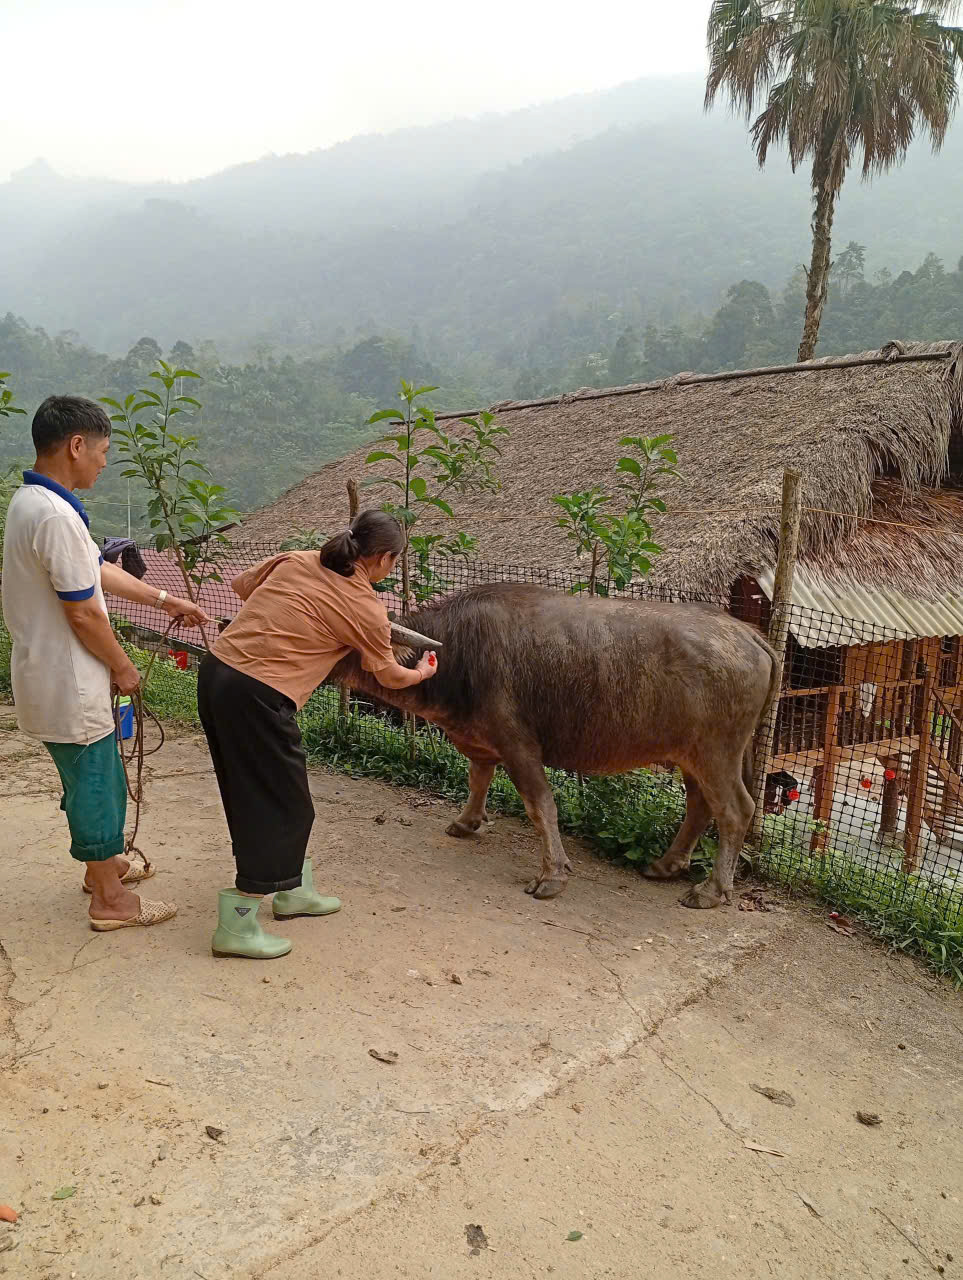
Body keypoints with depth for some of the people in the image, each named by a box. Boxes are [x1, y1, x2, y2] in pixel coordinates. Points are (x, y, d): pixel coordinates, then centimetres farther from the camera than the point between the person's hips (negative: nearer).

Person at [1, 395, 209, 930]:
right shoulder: (56, 515, -25)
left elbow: (98, 570, 15)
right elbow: (82, 612, -23)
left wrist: (164, 600, 18)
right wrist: (123, 667, -9)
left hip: (47, 675, 10)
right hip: (69, 685, -10)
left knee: (93, 777, 24)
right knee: (94, 781, 4)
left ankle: (103, 862, 42)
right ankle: (110, 899, 20)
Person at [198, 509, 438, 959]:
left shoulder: (295, 560, 9)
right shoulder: (367, 609, -5)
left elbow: (240, 585, 24)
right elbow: (390, 676, 11)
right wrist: (424, 671, 31)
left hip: (216, 670, 8)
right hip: (257, 697, -8)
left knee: (265, 795, 21)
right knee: (280, 807, 7)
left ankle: (292, 891, 38)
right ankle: (237, 927, 13)